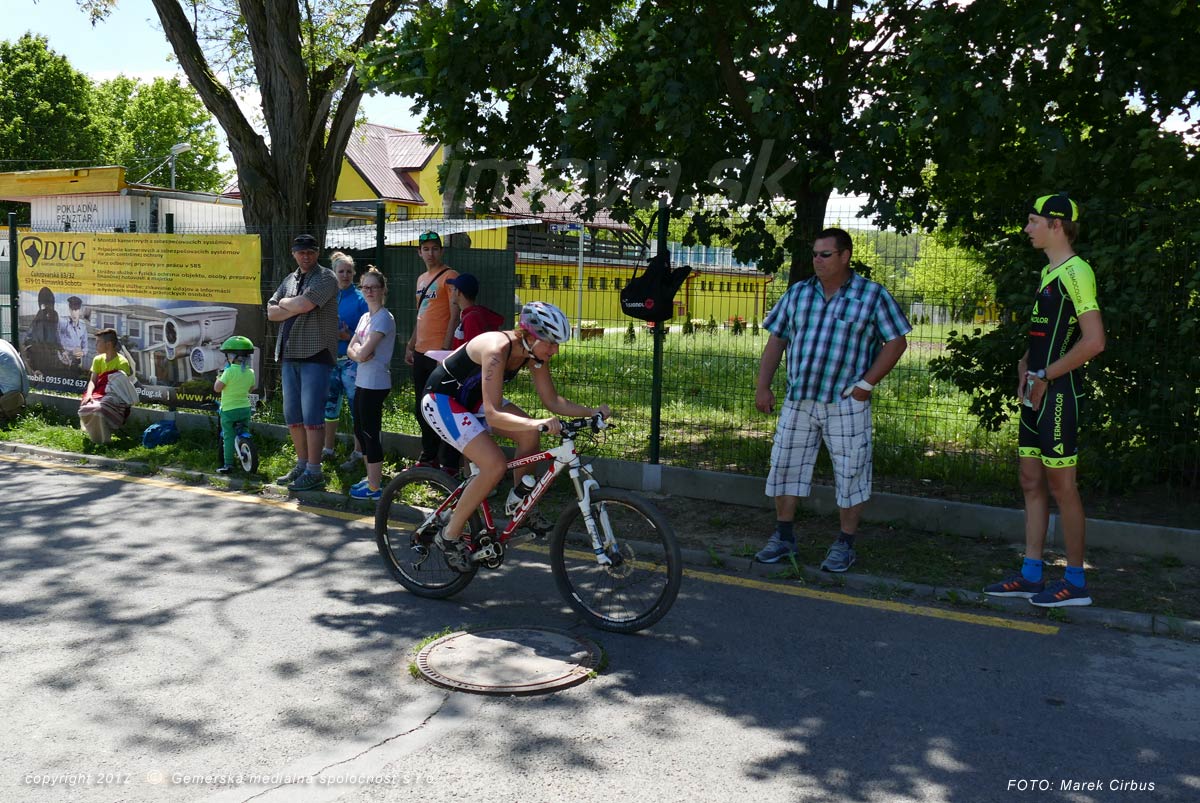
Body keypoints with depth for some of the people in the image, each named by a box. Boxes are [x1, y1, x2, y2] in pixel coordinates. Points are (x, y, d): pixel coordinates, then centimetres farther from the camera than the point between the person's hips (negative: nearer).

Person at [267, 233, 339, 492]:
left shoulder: (325, 277, -4)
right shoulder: (290, 279, 18)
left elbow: (303, 304, -19)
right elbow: (271, 313, 10)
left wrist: (285, 303, 0)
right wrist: (295, 308, -6)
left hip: (316, 354, -8)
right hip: (290, 354, 8)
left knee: (311, 415, -8)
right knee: (292, 414, 11)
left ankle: (314, 472, -3)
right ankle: (302, 465, 22)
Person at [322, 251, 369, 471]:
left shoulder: (360, 299, -4)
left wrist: (348, 337, -19)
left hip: (352, 360, -5)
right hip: (330, 358, 5)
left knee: (356, 407, -3)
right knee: (330, 405, 13)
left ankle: (357, 454, 4)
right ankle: (328, 449, 25)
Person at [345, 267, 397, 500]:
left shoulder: (384, 318, -14)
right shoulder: (365, 317, 14)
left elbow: (363, 353, -20)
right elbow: (351, 350, 12)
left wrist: (359, 350, 0)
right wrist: (359, 352, -9)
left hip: (375, 383, -9)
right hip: (363, 382, 9)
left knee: (370, 432, -5)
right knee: (360, 430, 15)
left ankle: (374, 487, 1)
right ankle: (372, 478, 27)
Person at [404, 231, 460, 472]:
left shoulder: (449, 276, -8)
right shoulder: (421, 279, 17)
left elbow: (455, 315, -13)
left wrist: (445, 348, -19)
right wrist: (410, 345, 21)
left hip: (440, 353, -8)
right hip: (421, 352, 8)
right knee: (422, 409, 13)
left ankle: (449, 463, -1)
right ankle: (428, 458, 24)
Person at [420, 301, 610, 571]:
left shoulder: (534, 353, -10)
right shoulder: (497, 349, -34)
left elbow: (553, 401, -3)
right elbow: (493, 416, -39)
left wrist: (591, 412, -17)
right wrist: (538, 423, -52)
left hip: (471, 397, 8)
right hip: (441, 400, -8)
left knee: (530, 434, -12)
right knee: (495, 465, -21)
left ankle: (517, 502, 9)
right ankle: (450, 535, -6)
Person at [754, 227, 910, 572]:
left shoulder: (872, 295, -3)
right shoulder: (798, 293, 8)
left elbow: (896, 342, -2)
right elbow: (776, 340, 10)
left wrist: (866, 384, -9)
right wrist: (762, 387, 3)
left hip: (845, 404, -3)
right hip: (798, 401, 4)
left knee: (850, 473, 3)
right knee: (784, 465, 7)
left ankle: (845, 545, 17)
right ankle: (783, 538, 21)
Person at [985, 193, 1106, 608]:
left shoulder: (1075, 272, -14)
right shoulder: (1047, 272, 15)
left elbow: (1094, 341, -22)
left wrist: (1045, 376, -15)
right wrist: (1025, 366, 7)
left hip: (1058, 393, -10)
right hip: (1036, 393, 10)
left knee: (1060, 483, -3)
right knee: (1031, 481, 12)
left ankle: (1075, 582, 8)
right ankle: (1031, 574, 20)